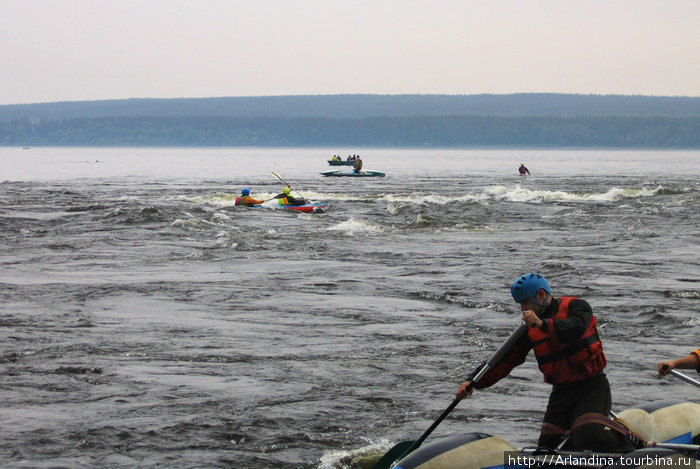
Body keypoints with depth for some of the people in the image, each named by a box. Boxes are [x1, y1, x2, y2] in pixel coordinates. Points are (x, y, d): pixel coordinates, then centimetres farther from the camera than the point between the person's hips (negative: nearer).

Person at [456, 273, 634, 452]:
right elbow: (506, 360, 4)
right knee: (547, 448, -3)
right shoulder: (529, 330, 6)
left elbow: (576, 330, -31)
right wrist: (474, 382, -9)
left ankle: (621, 442, 7)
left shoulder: (576, 307, -8)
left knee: (587, 439, -24)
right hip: (561, 392, 6)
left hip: (592, 386, -6)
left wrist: (543, 324, -45)